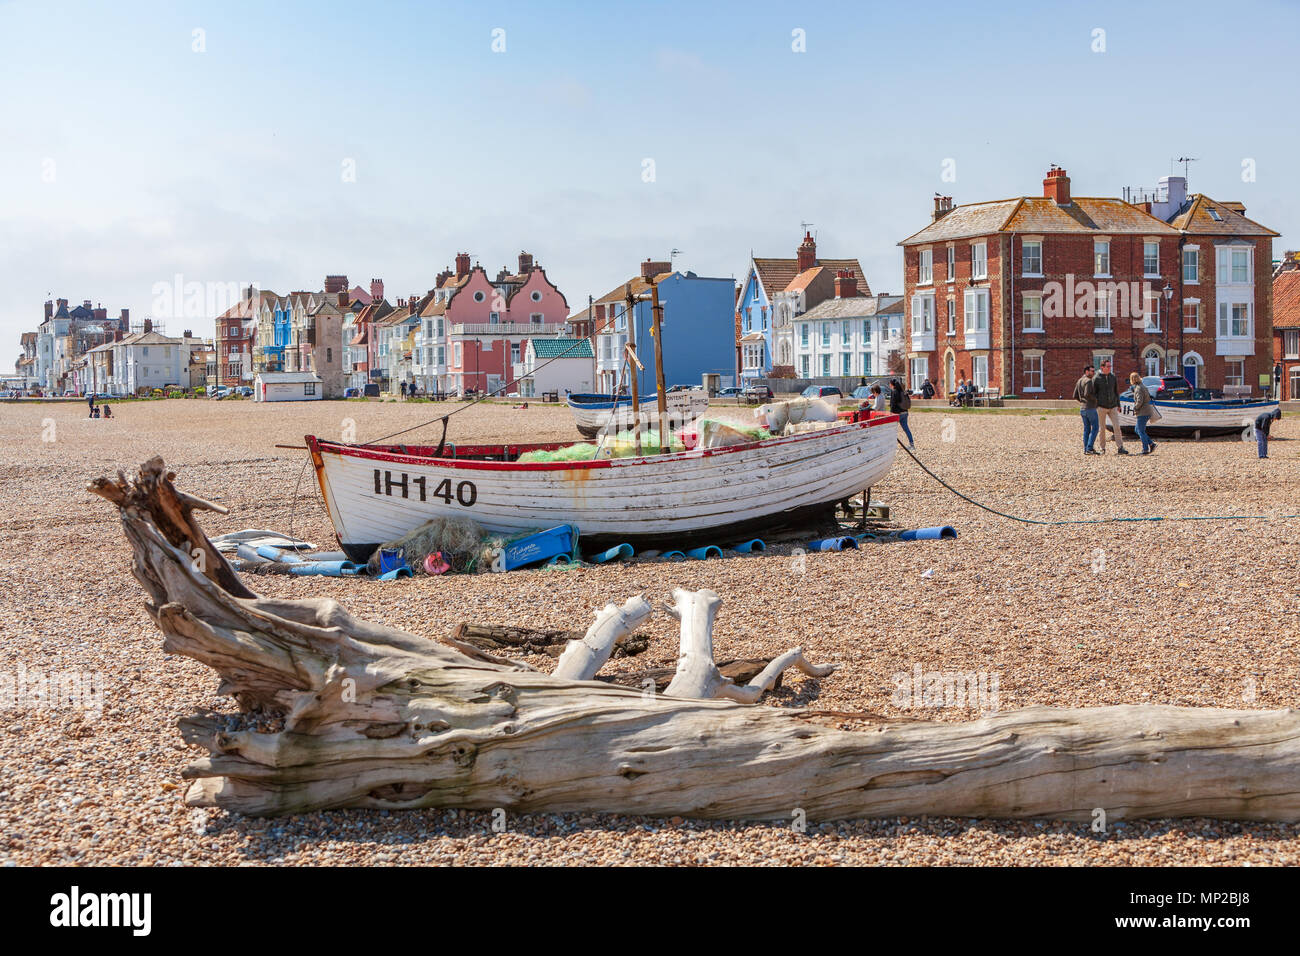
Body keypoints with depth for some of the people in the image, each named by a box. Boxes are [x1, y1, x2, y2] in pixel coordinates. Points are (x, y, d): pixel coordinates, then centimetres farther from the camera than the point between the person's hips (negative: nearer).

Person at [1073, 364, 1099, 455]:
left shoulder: (1079, 381, 14)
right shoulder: (1088, 381, -13)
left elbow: (1075, 396, 14)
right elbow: (1087, 394, -23)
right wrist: (1095, 398, -9)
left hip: (1082, 409, 9)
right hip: (1091, 408, -9)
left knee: (1086, 429, 11)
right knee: (1095, 428, -4)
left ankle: (1086, 449, 8)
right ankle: (1089, 448, -11)